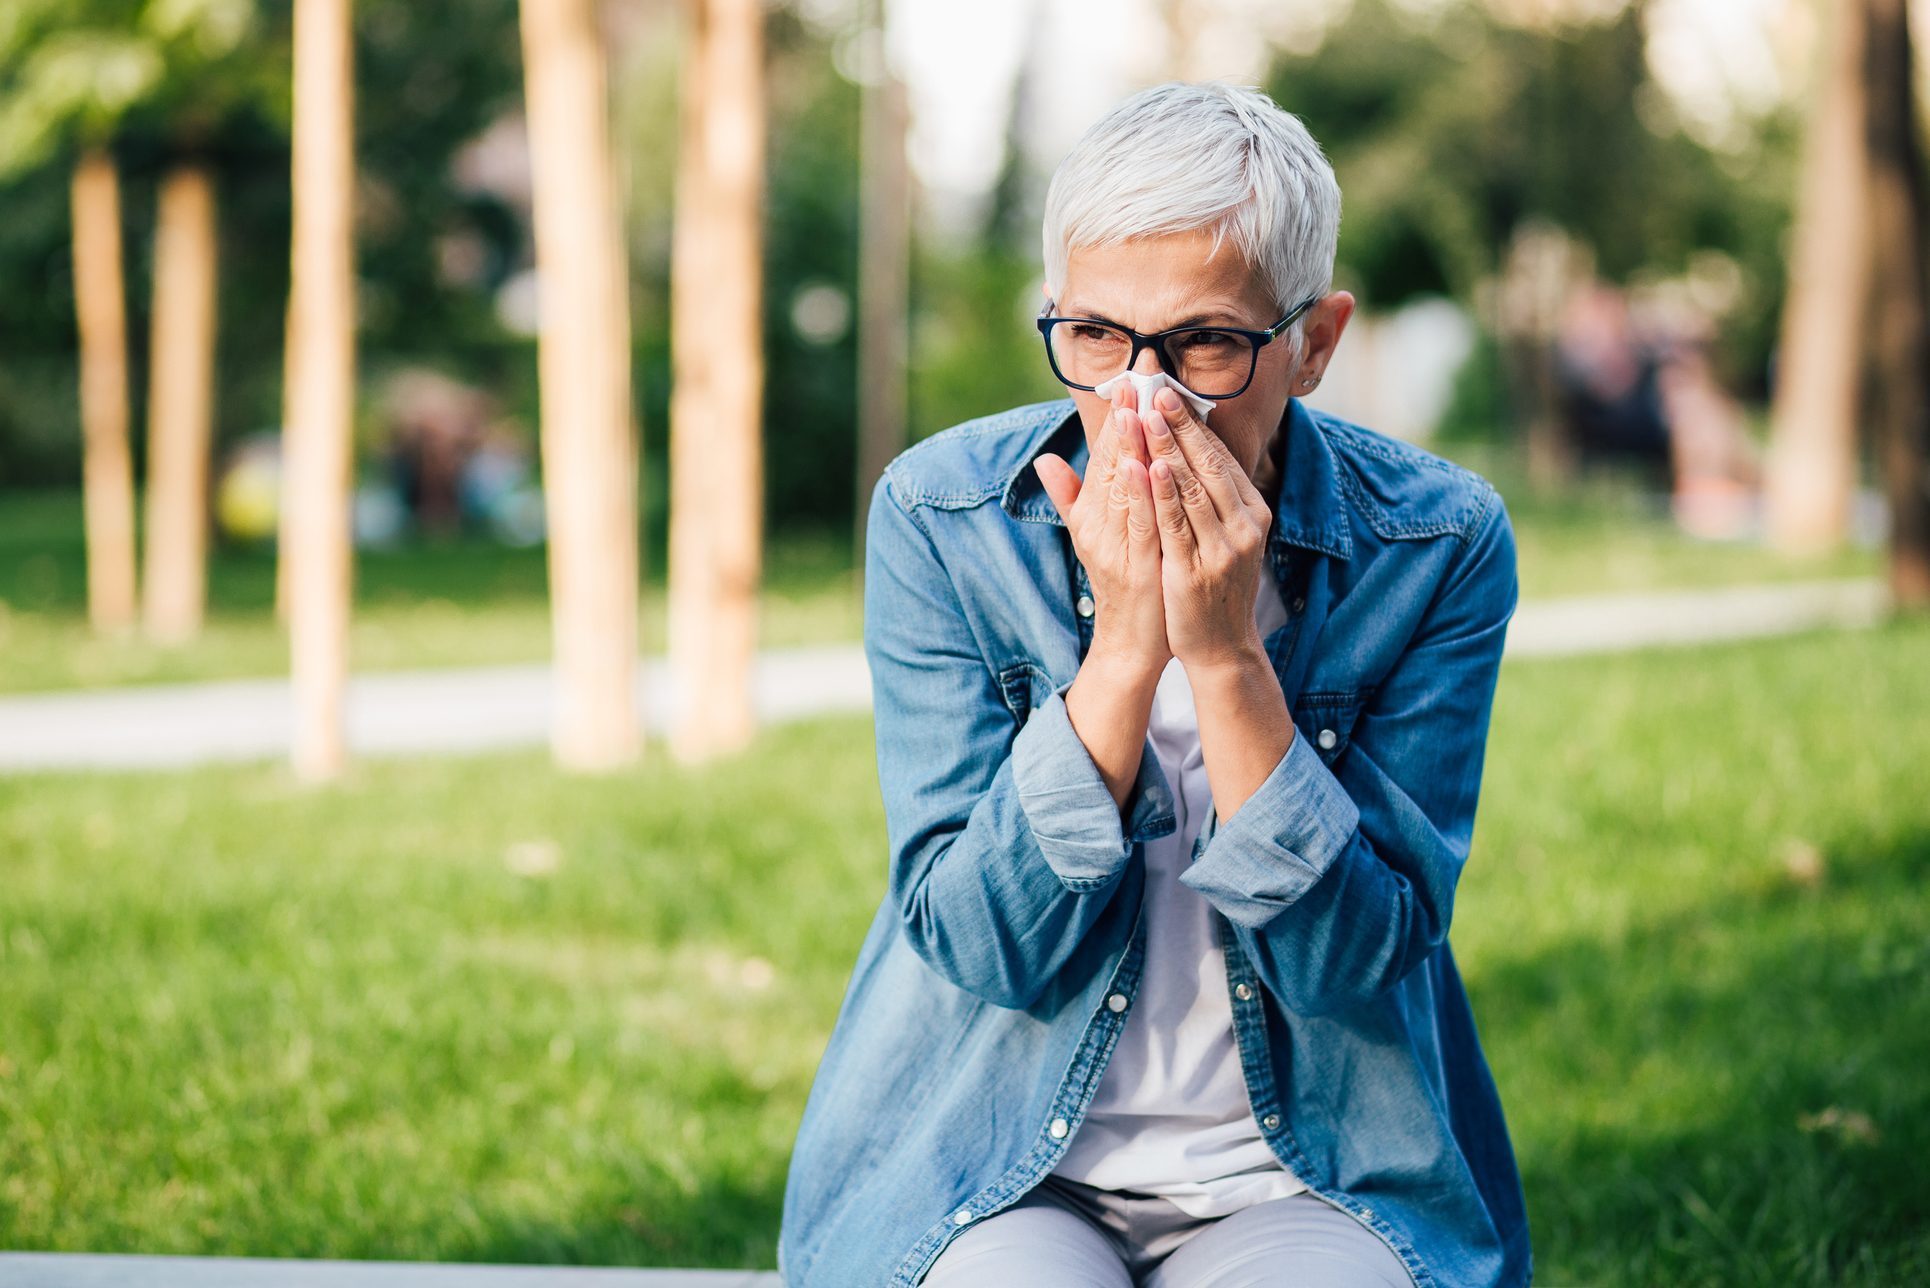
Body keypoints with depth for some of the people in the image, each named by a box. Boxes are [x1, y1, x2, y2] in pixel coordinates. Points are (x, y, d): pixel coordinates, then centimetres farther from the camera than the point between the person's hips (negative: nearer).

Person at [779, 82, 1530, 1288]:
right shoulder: (938, 515, -8)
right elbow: (982, 943, -12)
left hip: (1315, 1181, 0)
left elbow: (1360, 958, -13)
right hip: (995, 1170, 0)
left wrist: (1227, 655, -23)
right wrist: (1126, 647, -22)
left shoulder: (1439, 543, -9)